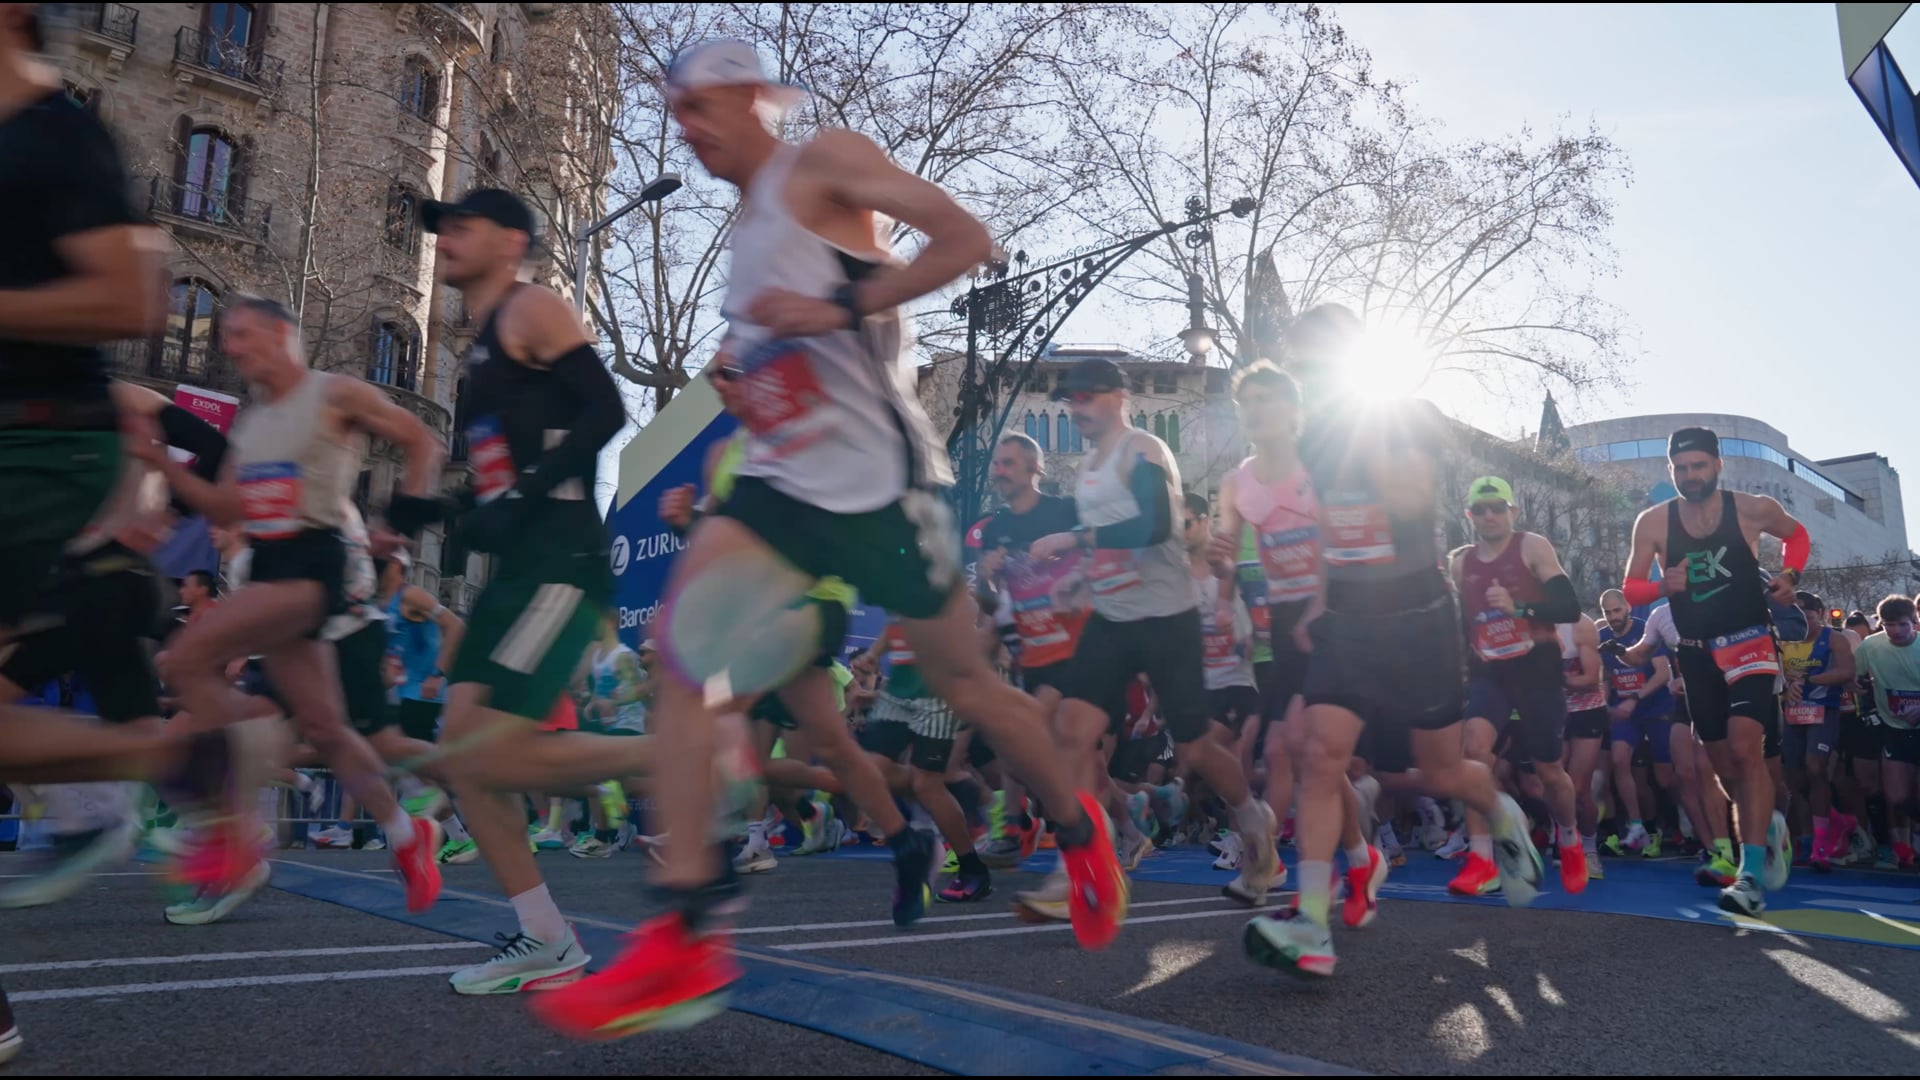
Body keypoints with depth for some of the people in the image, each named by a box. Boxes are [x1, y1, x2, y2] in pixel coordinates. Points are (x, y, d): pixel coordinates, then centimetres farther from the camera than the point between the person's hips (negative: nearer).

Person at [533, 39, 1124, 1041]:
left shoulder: (823, 164, -3)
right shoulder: (747, 223, 20)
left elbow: (965, 238, -14)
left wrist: (838, 308, -20)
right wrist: (746, 365, 10)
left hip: (876, 480, -7)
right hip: (783, 483, 7)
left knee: (964, 682, 4)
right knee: (683, 643, -14)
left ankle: (1079, 827, 33)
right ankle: (688, 939, -15)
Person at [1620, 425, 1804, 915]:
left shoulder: (1754, 509, -7)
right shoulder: (1653, 522, -4)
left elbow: (1797, 534, 15)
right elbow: (1630, 589, 1)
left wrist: (1790, 575, -3)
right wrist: (1663, 585, -20)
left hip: (1750, 642, -3)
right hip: (1697, 653, 3)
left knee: (1745, 747, -20)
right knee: (1723, 763, 10)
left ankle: (1751, 875, -19)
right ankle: (1768, 824, 41)